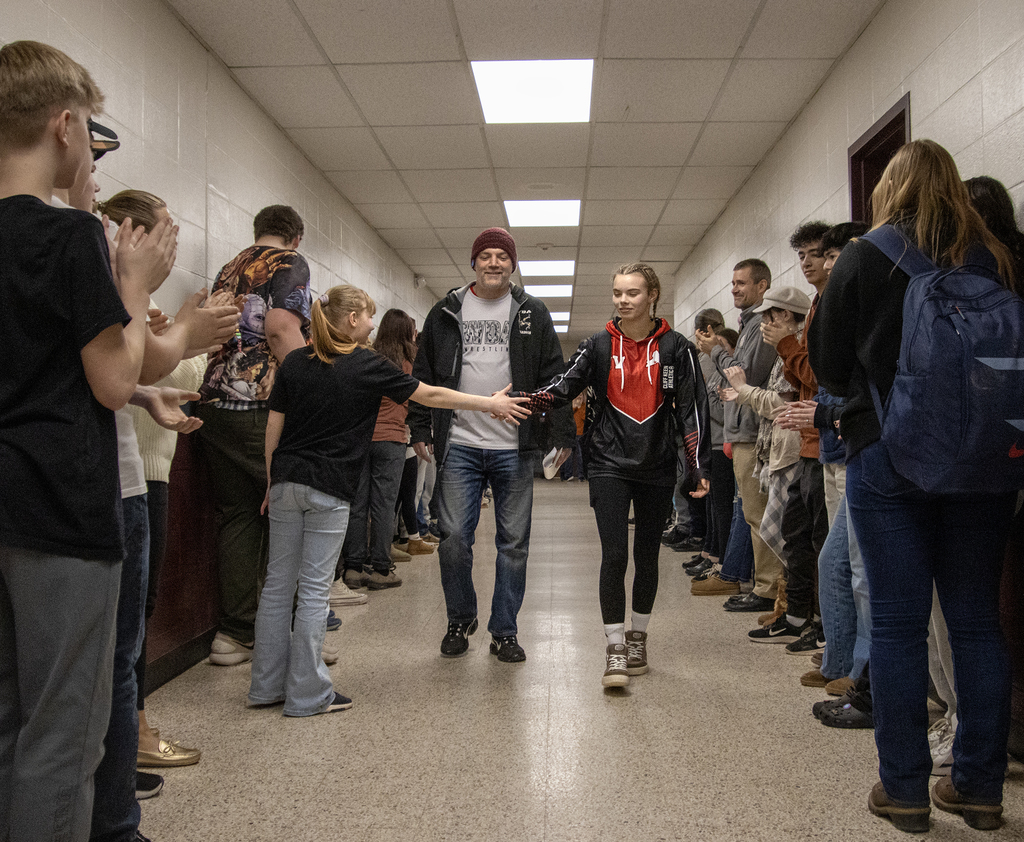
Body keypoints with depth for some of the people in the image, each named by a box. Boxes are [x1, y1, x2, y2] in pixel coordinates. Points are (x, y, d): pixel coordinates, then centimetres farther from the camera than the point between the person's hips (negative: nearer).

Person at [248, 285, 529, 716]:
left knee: (278, 584, 11)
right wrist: (491, 404, 8)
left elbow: (273, 426, 8)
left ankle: (267, 685, 20)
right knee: (314, 590, 1)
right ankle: (306, 694, 9)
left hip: (286, 482, 5)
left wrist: (271, 480, 17)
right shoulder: (367, 365, -4)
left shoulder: (294, 362, 8)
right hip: (329, 489, -5)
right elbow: (430, 396, 0)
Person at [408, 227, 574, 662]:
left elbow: (554, 377, 6)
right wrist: (419, 430, 5)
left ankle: (504, 632, 18)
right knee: (453, 538, -1)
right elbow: (424, 375, 11)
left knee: (514, 542, 4)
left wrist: (563, 434, -1)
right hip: (459, 446, 0)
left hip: (514, 449, 0)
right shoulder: (446, 312, 9)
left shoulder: (533, 314, 8)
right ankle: (460, 619, 22)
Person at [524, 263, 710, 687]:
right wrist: (521, 401, -24)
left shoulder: (676, 347, 0)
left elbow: (693, 409, 0)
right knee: (614, 555, -9)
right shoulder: (598, 346, 4)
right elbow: (563, 387, -5)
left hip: (657, 466, 1)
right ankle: (614, 651, 1)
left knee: (646, 555, 12)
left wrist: (699, 468, -4)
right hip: (610, 464, 0)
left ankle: (637, 638, 31)